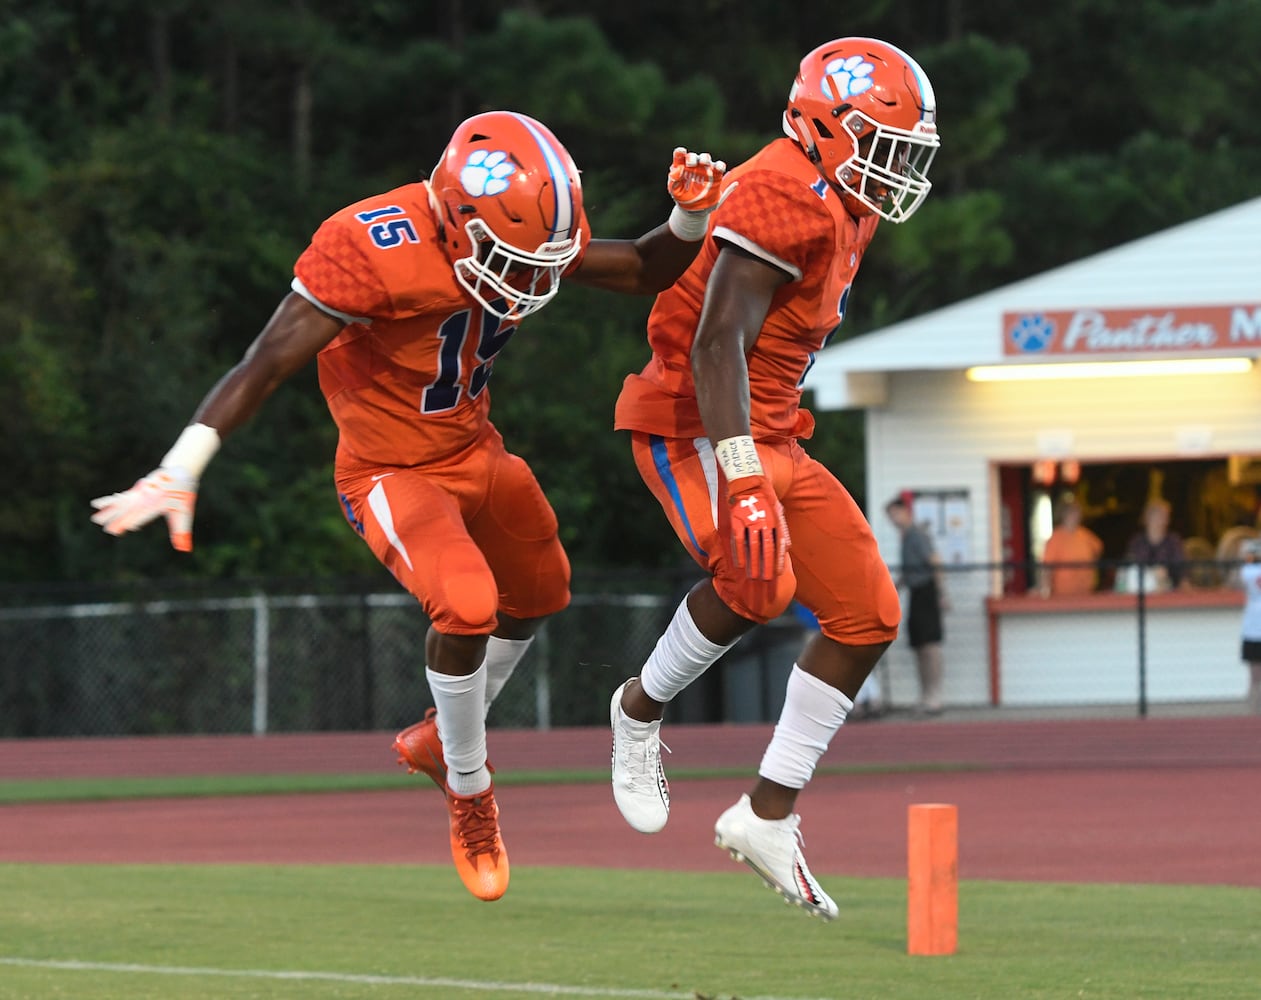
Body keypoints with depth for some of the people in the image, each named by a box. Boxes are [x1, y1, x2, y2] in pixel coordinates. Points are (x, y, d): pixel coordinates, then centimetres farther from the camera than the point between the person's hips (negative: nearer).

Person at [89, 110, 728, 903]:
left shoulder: (534, 231, -11)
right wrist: (179, 476, -34)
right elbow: (264, 368, -31)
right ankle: (469, 792, -2)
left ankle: (441, 738, 48)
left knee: (537, 595, 23)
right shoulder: (374, 252, -33)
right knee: (465, 604, -26)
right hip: (392, 471, -8)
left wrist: (691, 220, -17)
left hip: (476, 451, 8)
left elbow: (643, 272, 5)